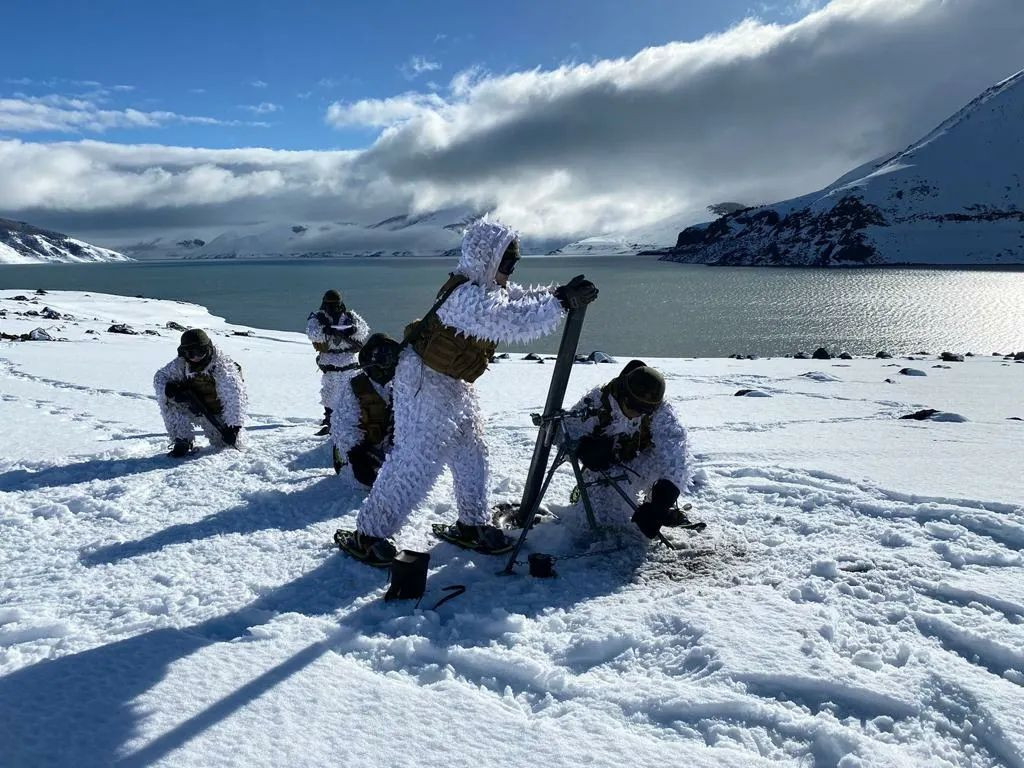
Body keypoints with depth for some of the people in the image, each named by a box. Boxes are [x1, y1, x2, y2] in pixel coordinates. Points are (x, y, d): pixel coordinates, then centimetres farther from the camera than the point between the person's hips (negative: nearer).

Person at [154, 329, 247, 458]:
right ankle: (183, 442, -10)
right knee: (167, 400, -20)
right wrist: (169, 389, -30)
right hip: (194, 409, 3)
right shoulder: (181, 364, -15)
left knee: (230, 444, -4)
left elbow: (234, 397, -34)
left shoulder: (222, 366, -28)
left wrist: (233, 426, -41)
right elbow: (160, 377, -4)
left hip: (218, 414, -3)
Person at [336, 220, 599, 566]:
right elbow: (516, 322, -37)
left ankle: (472, 525, 29)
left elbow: (522, 300, 6)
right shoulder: (468, 297, -29)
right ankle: (366, 535, 3)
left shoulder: (487, 286, 2)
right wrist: (562, 301, -32)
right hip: (424, 382, -10)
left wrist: (560, 293, -11)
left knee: (470, 451, 14)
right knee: (416, 460, -8)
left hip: (452, 382, 10)